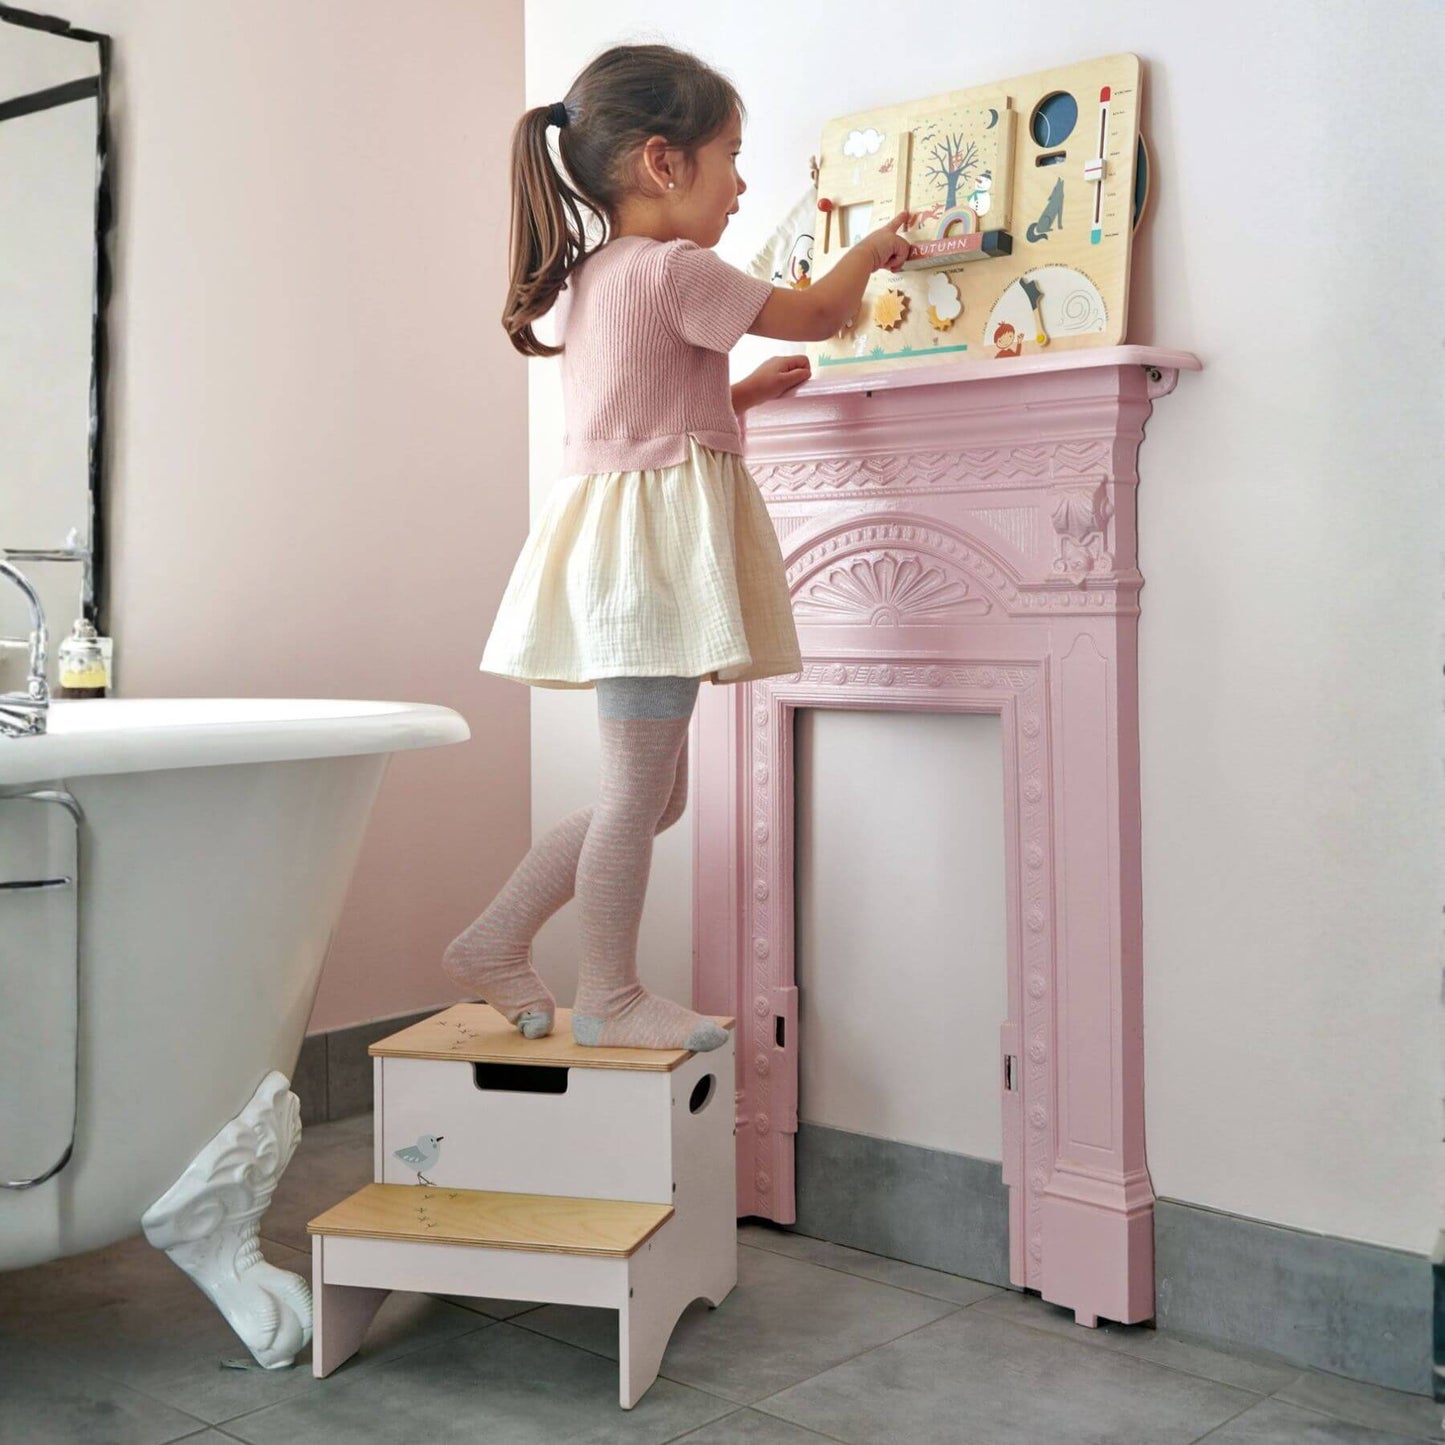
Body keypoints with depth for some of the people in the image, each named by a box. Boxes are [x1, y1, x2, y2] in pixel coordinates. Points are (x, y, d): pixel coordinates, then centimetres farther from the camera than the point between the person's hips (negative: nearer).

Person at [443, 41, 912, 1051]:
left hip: (620, 544, 10)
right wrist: (875, 247, 14)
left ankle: (494, 944, 21)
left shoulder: (590, 278, 18)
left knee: (650, 794, 15)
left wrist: (746, 392, 25)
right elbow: (816, 315, -4)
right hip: (651, 546, -10)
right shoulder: (676, 270, -12)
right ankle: (612, 997, 12)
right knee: (639, 790, 0)